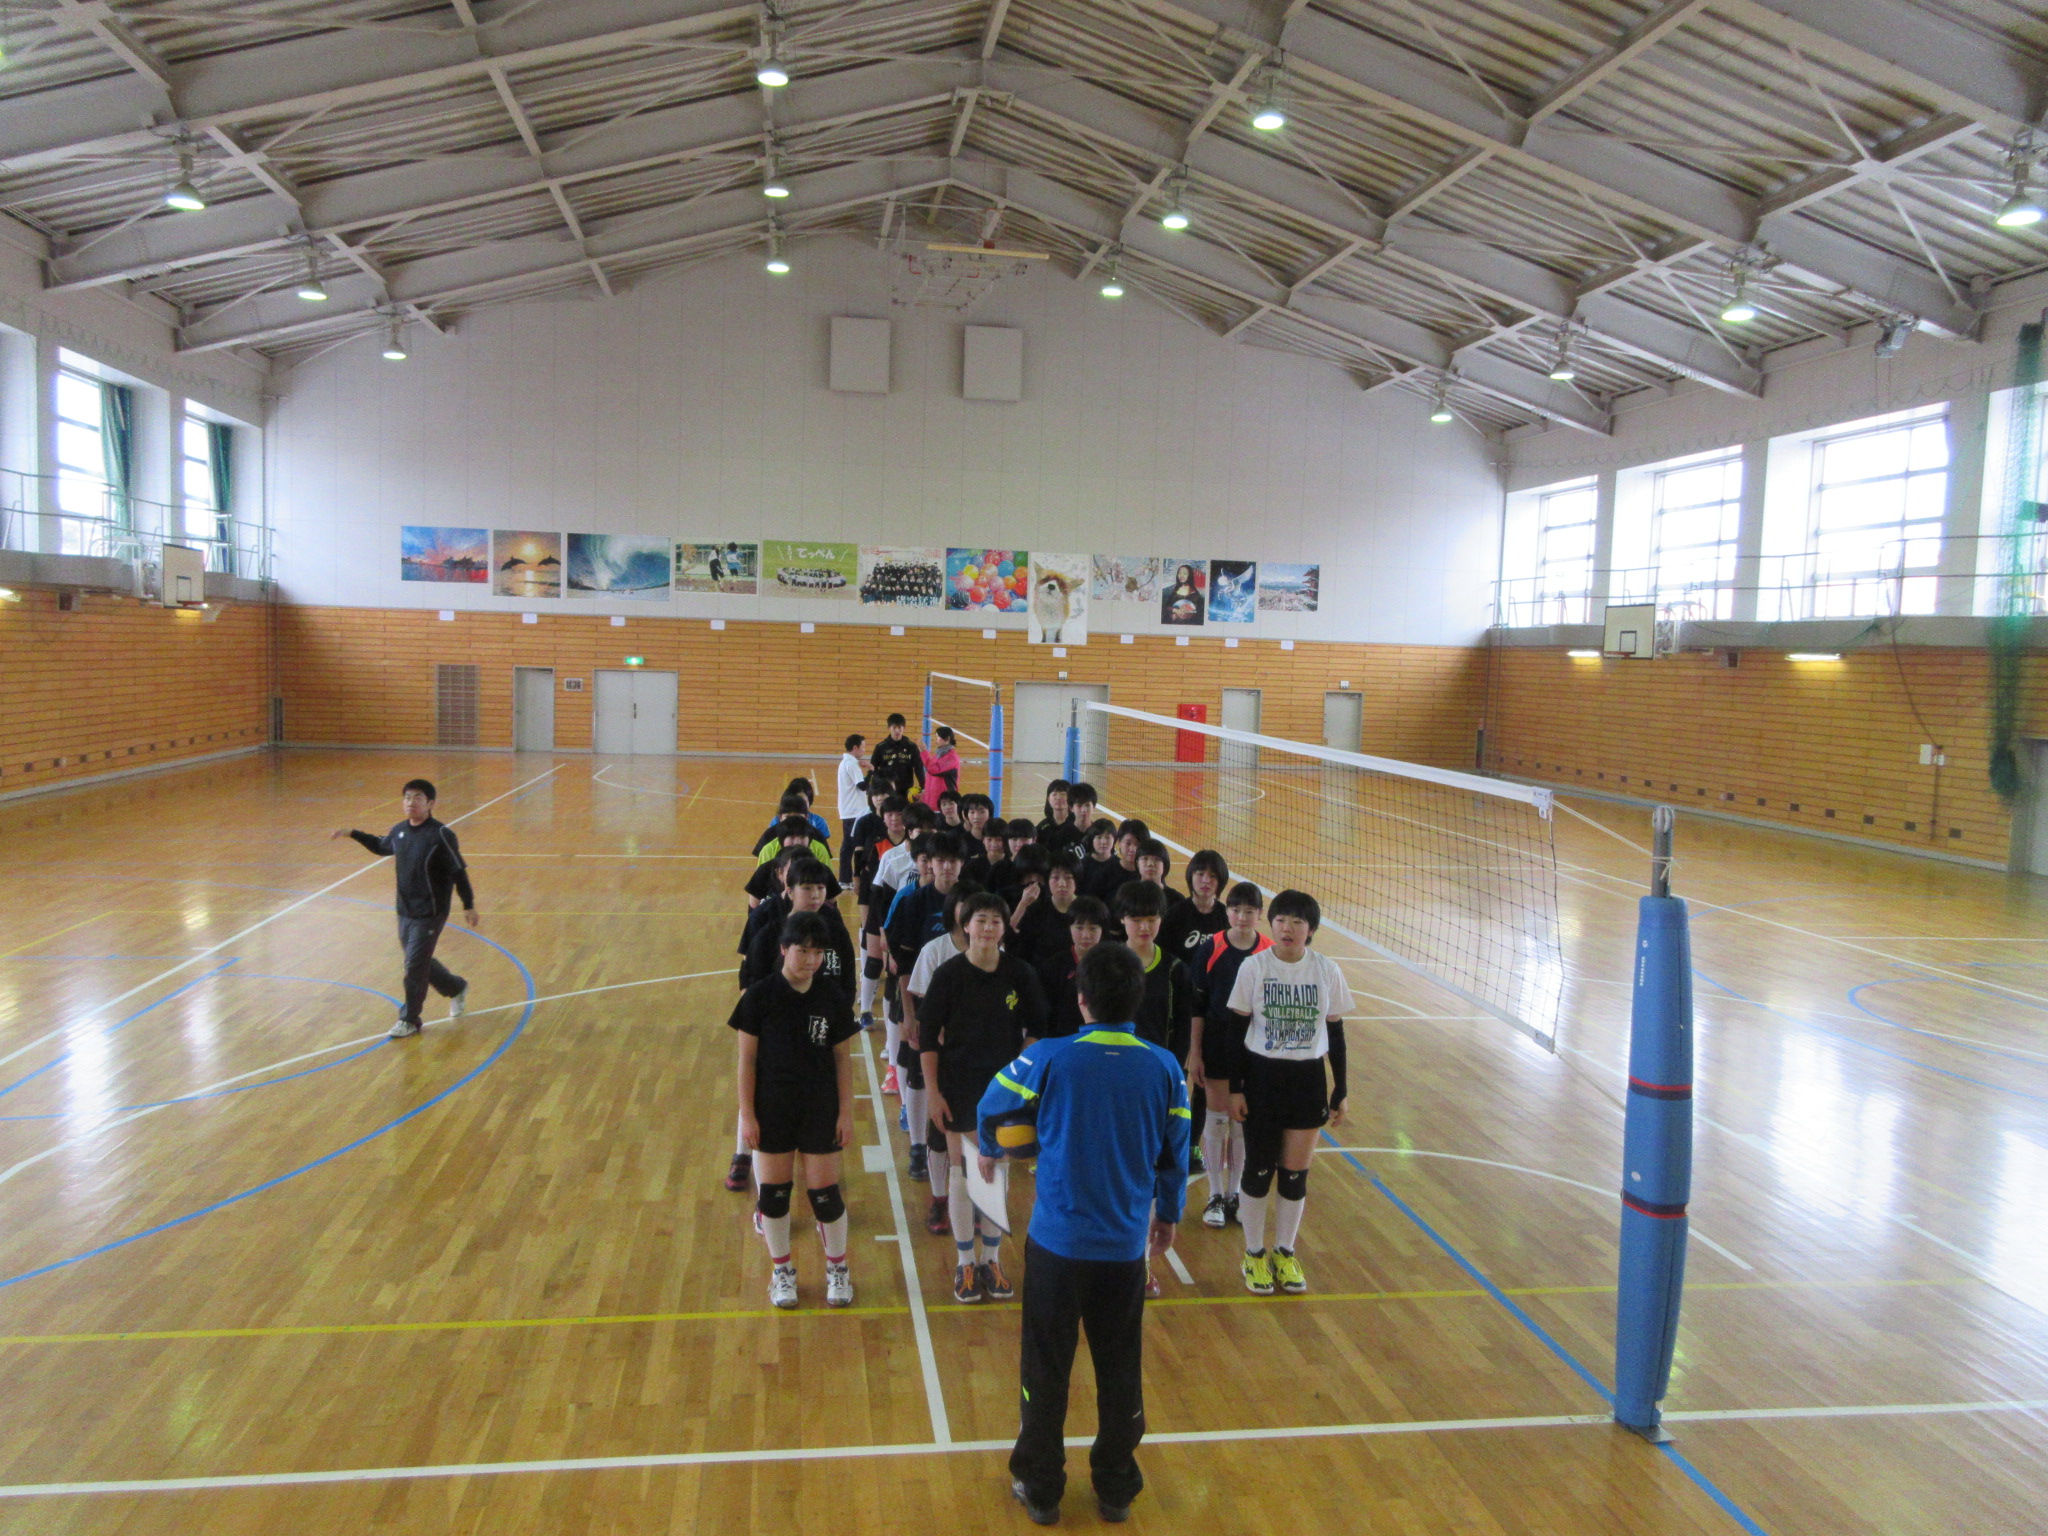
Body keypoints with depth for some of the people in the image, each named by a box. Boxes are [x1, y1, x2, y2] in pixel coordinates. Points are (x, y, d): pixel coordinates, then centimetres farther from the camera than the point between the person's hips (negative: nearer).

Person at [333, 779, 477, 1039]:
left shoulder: (441, 835, -16)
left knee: (415, 965, -3)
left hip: (429, 914, -7)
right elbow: (381, 846, 27)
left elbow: (458, 871, -13)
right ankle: (456, 988, 39)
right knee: (419, 961, 17)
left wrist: (468, 905, -12)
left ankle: (409, 1020, 12)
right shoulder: (399, 831, 4)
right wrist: (353, 834, 22)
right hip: (404, 911, 7)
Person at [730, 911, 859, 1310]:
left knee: (824, 1191, 3)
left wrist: (846, 1112, 0)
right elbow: (747, 1059, -5)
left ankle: (837, 1269, 25)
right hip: (773, 1109, -1)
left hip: (821, 1111, 1)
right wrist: (747, 1113, -7)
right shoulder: (759, 997, -8)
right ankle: (782, 1270, 29)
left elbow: (842, 1059, 3)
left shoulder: (833, 999, -3)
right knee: (774, 1190, 8)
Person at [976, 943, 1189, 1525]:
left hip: (1056, 1243, -2)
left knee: (1046, 1372, 14)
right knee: (1120, 1374, 18)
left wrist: (989, 1151, 26)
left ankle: (1040, 1491, 28)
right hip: (1126, 1247, 2)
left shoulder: (1049, 1058, -14)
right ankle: (1116, 1490, 32)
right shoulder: (1165, 1068, -7)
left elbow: (992, 1108, 4)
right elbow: (1175, 1153, 4)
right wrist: (1168, 1213, 21)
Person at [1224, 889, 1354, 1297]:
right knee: (1258, 1168, 6)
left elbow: (1335, 1034, 5)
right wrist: (1235, 1088, -6)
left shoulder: (1327, 971, -3)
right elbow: (1236, 1029, -3)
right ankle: (1254, 1255, 23)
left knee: (1296, 1173, 8)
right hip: (1261, 1077, -1)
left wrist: (1340, 1092, 5)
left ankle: (1285, 1253, 27)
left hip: (1307, 1081, 2)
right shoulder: (1253, 967, -8)